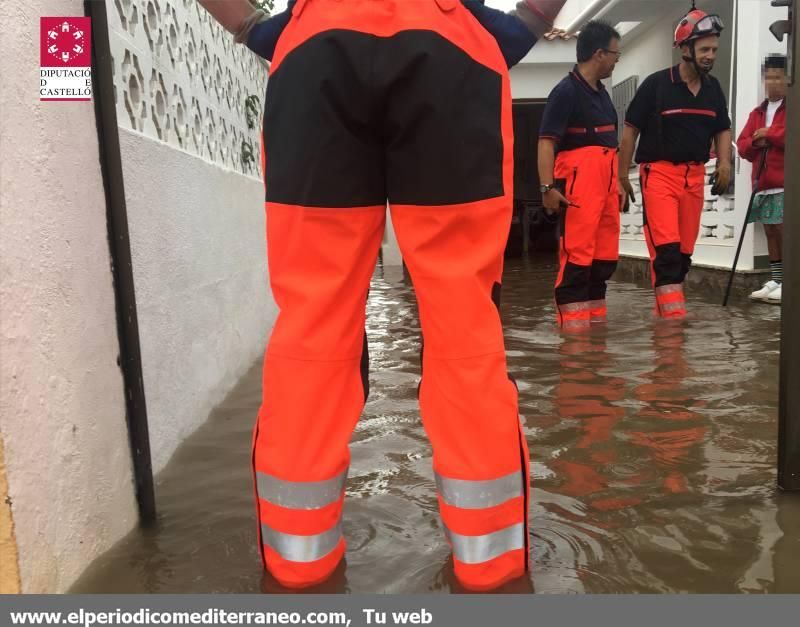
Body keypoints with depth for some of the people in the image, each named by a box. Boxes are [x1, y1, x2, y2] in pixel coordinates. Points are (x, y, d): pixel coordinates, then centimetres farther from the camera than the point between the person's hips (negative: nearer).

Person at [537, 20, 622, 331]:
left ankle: (596, 318, 21)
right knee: (577, 253, -10)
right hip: (579, 177, -9)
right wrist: (547, 186, -23)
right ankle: (573, 323, -5)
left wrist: (617, 181, 23)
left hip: (605, 177, 9)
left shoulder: (601, 92, 18)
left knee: (606, 253, 11)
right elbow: (547, 142, -14)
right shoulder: (566, 91, -8)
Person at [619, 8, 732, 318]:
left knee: (684, 251, 10)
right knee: (666, 249, -16)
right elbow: (631, 130, -3)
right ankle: (674, 314, -14)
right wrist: (622, 176, -5)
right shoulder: (656, 84, -7)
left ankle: (663, 310, 23)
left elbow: (722, 129, 18)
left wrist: (724, 161, -1)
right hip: (659, 172, -6)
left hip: (695, 175, 6)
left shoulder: (713, 88, 9)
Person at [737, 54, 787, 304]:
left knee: (784, 231, -9)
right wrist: (755, 143, -7)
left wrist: (770, 134, -11)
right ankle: (775, 281, 15)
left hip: (786, 183, -6)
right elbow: (742, 144, 13)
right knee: (770, 232, 9)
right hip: (764, 183, 6)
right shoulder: (757, 113, 18)